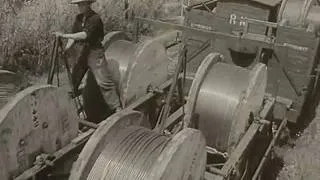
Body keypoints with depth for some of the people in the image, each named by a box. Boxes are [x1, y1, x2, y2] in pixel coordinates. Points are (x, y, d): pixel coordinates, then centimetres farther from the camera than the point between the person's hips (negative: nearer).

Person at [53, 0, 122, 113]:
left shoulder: (95, 18, -15)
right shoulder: (78, 18, 10)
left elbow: (84, 35, -26)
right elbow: (73, 36, 6)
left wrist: (64, 35, -28)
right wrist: (65, 48, -12)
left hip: (95, 52, -8)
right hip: (82, 52, 8)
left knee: (104, 81, -13)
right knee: (73, 80, 16)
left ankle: (117, 108, -10)